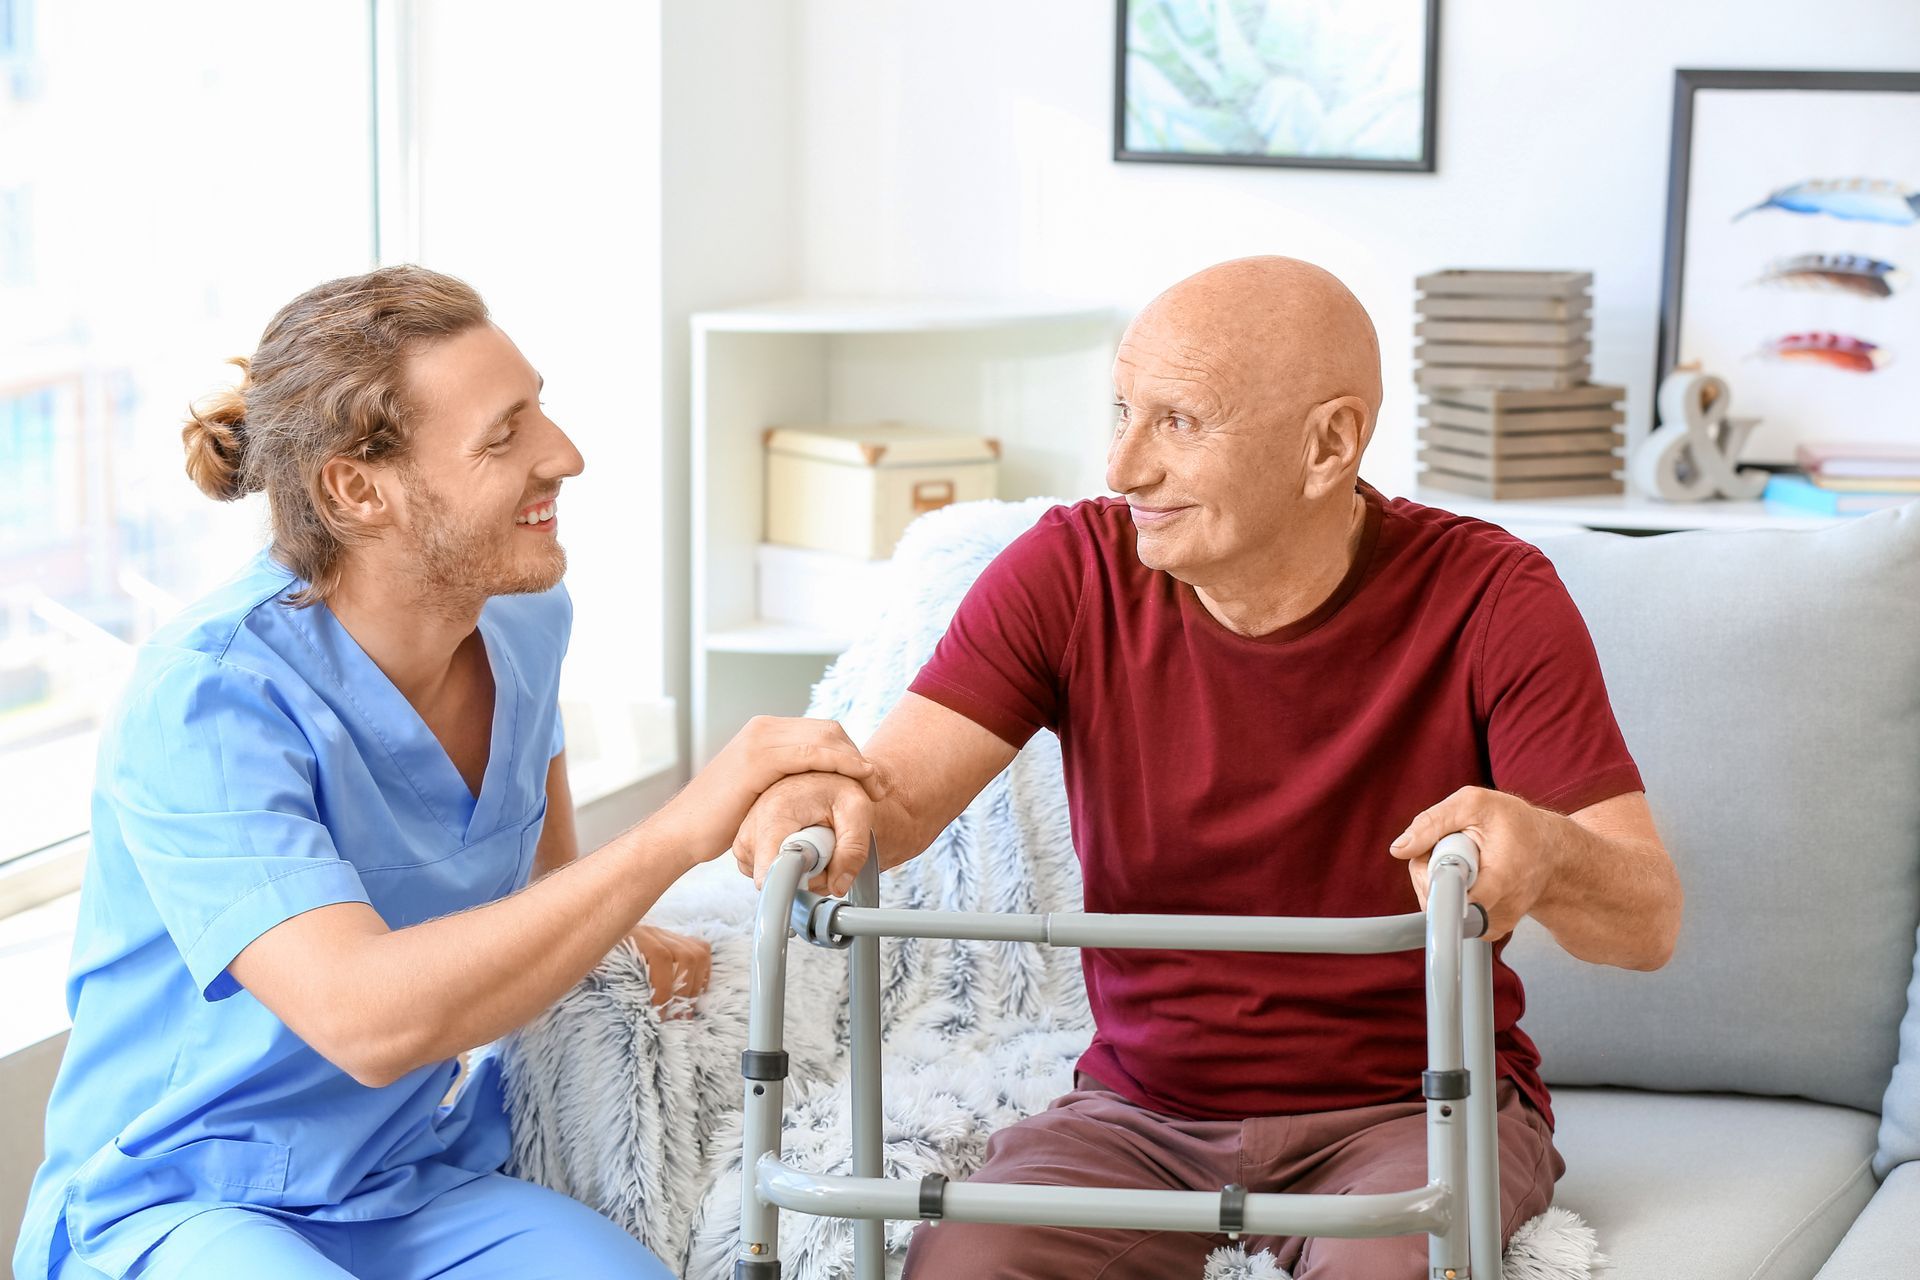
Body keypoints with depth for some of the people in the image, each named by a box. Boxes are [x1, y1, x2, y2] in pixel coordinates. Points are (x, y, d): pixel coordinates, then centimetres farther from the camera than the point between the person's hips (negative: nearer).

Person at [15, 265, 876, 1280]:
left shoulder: (522, 620, 1)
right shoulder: (204, 699, -23)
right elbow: (368, 1019, -36)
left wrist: (599, 927, 15)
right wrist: (678, 833, -36)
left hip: (420, 1189, 5)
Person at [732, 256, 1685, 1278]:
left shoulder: (1488, 602, -12)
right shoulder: (1074, 571, -5)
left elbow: (1649, 923, -17)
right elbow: (897, 791, -13)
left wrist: (1546, 856, -42)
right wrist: (815, 807, -39)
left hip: (1412, 1108, -2)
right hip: (1144, 1108, 2)